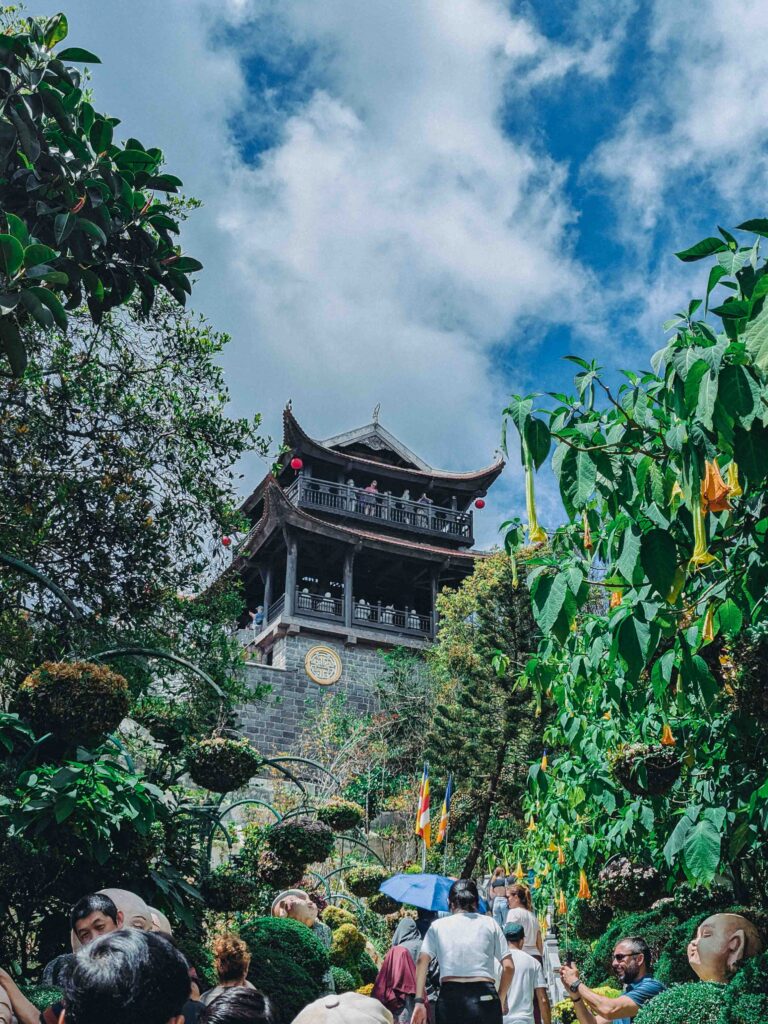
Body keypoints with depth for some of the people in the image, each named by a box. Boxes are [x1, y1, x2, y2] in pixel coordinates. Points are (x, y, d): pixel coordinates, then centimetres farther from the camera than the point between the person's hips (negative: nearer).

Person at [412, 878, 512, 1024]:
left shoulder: (438, 925, 14)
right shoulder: (489, 923, 13)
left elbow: (422, 961, 1)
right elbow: (508, 967, 6)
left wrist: (419, 1001, -3)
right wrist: (501, 999, 17)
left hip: (449, 997, 1)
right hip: (485, 997, 0)